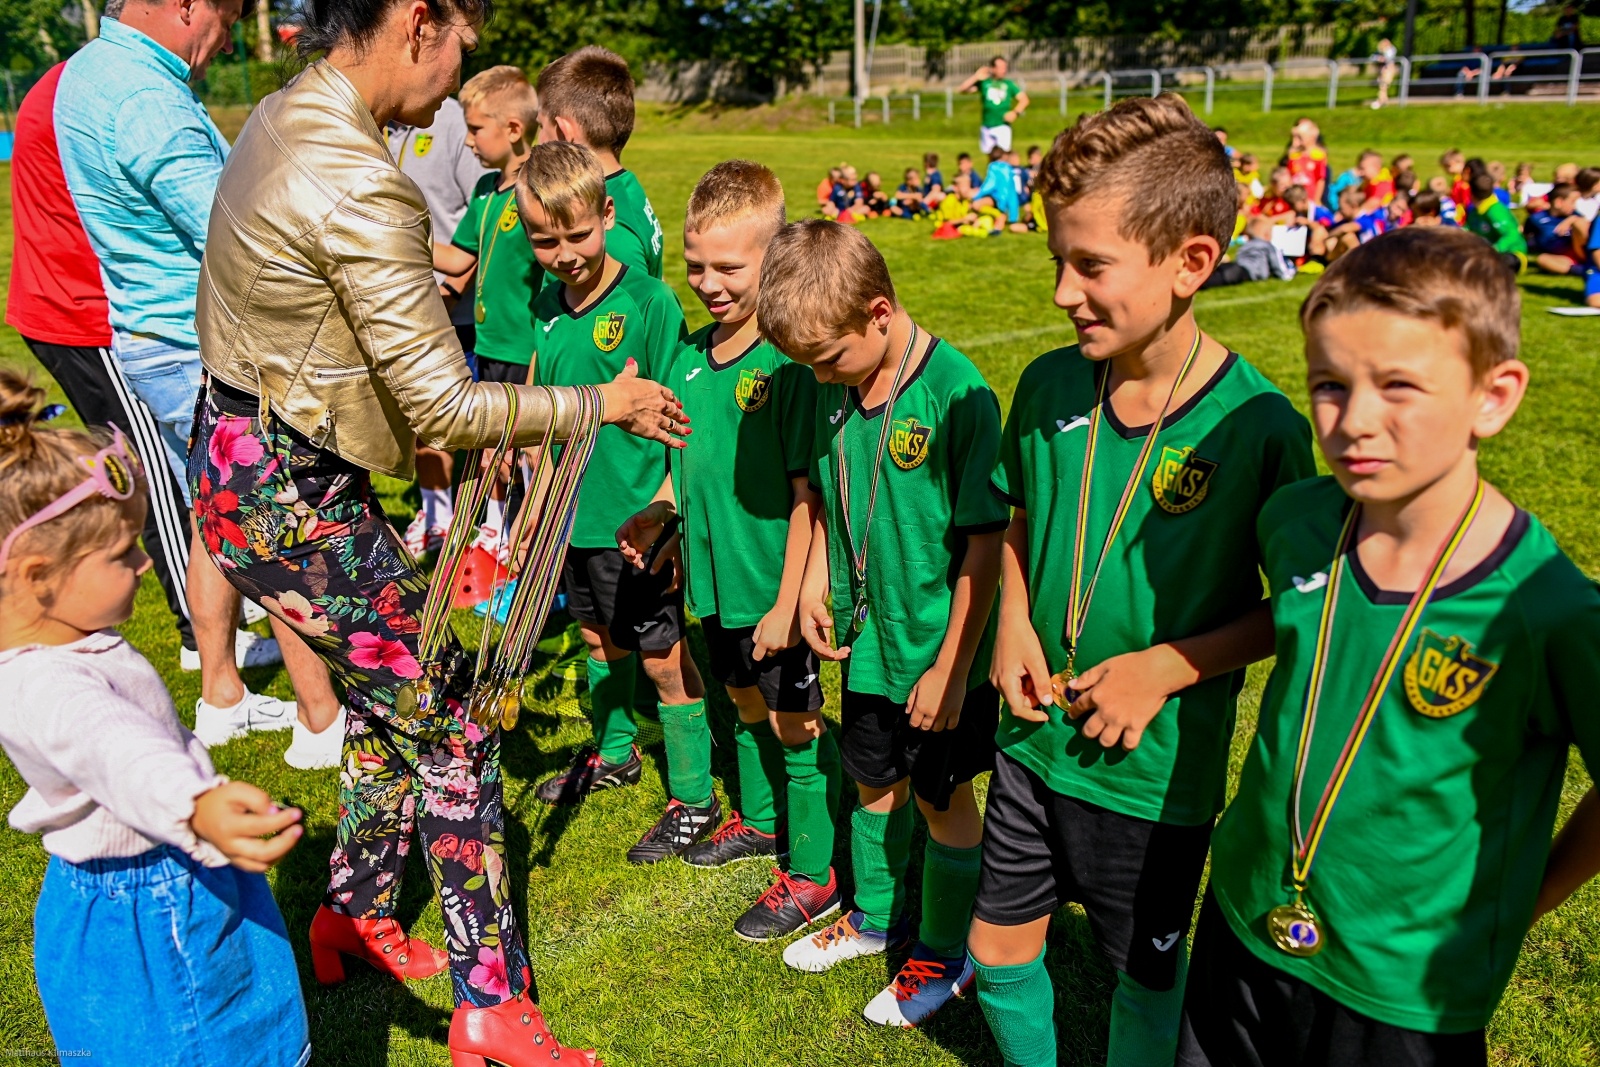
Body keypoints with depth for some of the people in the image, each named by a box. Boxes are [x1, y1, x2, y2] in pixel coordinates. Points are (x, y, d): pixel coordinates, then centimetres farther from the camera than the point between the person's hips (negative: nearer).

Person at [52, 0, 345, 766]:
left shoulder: (85, 71, 11)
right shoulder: (151, 106, -23)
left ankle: (221, 699, 30)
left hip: (146, 338, 10)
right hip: (206, 352, -10)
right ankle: (322, 721, 8)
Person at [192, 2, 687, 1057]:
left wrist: (431, 431, 18)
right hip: (292, 501, -10)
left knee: (392, 694, 21)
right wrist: (602, 404, -12)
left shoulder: (283, 114, 7)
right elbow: (445, 405, -24)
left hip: (242, 461, 10)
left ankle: (355, 917, 38)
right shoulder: (362, 186, -25)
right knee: (453, 719, -1)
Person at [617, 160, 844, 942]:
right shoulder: (691, 355, 3)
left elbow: (807, 494, -20)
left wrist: (786, 603, -19)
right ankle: (758, 821, 46)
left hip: (773, 585, -7)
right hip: (716, 577, 7)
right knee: (745, 705, 24)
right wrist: (658, 514, 1)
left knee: (795, 726, 7)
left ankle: (813, 875, 23)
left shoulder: (789, 363, -20)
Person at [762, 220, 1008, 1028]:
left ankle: (946, 953, 34)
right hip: (865, 637, 6)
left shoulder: (957, 395, -23)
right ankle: (876, 916, 46)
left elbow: (984, 542, -20)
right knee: (874, 781, 22)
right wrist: (814, 585, 1)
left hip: (938, 650, -6)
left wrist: (952, 665, -17)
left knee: (943, 800, 12)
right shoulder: (835, 389, -3)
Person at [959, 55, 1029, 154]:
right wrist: (976, 77, -10)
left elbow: (1024, 99, 5)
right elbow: (961, 89, -2)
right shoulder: (984, 82, 3)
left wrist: (1015, 112, -11)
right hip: (986, 127, 2)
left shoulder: (1009, 84, 4)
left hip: (1002, 126, -2)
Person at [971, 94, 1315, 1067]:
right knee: (998, 955, 19)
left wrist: (1167, 666, -19)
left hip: (1158, 773, -4)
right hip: (1032, 741, 4)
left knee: (1146, 975, 19)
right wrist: (1014, 618, -6)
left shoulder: (1260, 426, -20)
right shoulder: (1050, 385, -6)